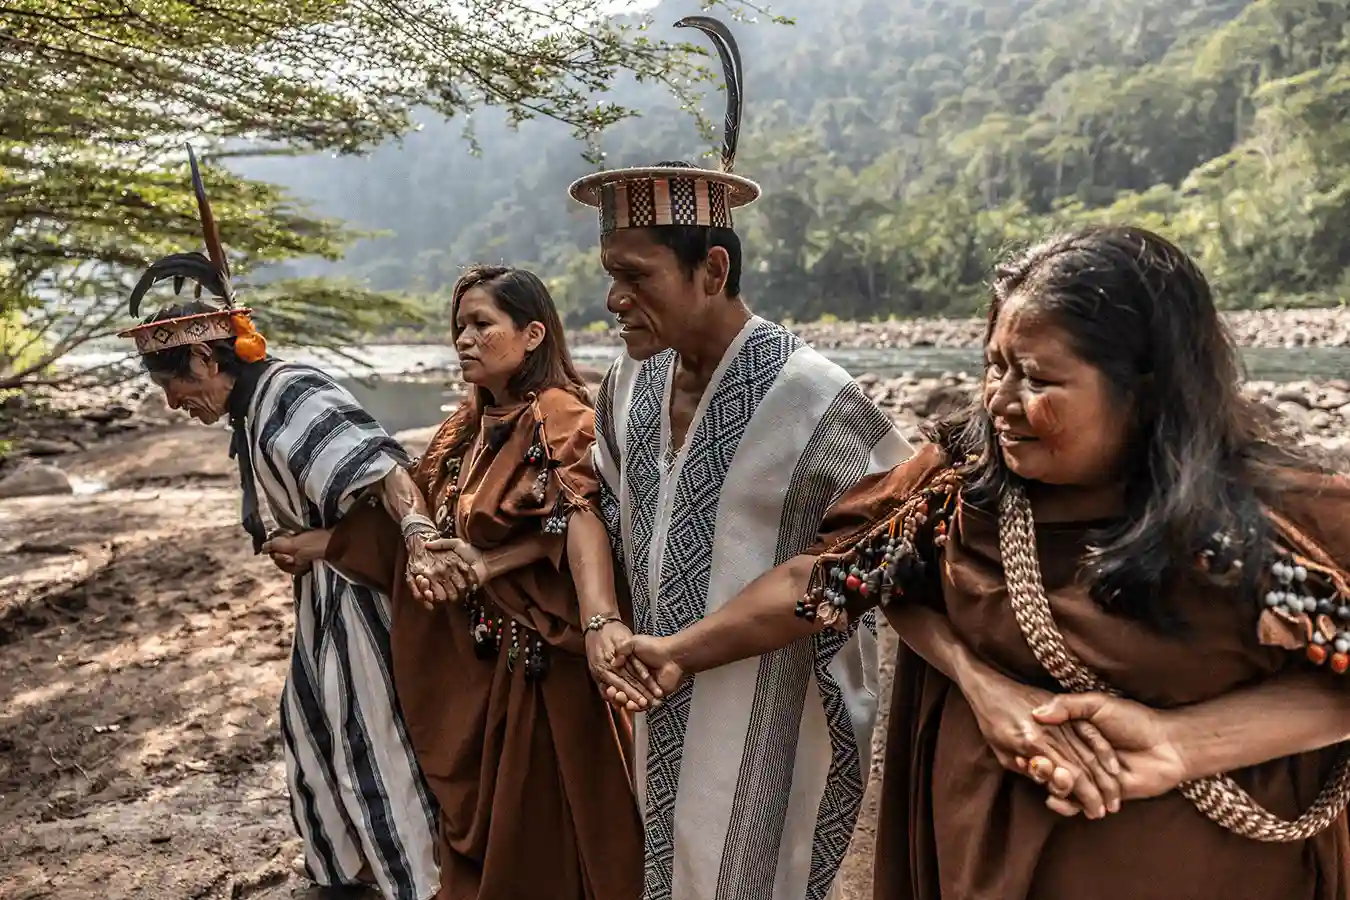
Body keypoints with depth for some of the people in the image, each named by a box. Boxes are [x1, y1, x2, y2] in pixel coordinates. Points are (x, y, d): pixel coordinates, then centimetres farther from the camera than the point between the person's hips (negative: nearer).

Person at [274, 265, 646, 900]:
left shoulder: (559, 418, -16)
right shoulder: (471, 423, 8)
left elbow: (578, 521, -29)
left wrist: (602, 626, -42)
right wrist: (320, 542, 3)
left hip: (539, 646, -7)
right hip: (471, 644, 7)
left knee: (539, 811, 8)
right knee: (477, 796, 21)